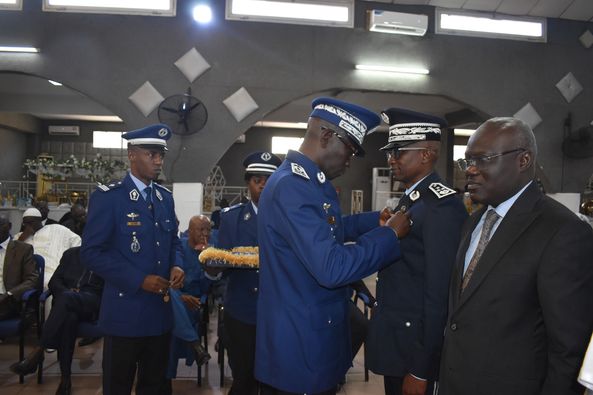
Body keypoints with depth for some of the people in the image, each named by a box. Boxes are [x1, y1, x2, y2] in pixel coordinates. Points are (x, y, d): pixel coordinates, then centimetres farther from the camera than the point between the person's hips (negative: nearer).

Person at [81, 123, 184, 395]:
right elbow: (92, 252, -14)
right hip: (125, 312, -5)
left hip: (161, 311, 6)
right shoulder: (107, 197, -10)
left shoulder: (165, 198, 9)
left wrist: (176, 266, -5)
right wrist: (139, 280, -19)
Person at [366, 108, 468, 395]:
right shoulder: (409, 199, 9)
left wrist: (421, 370, -19)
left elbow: (439, 293, -21)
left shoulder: (442, 205, -19)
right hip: (395, 340, 8)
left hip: (415, 347, -8)